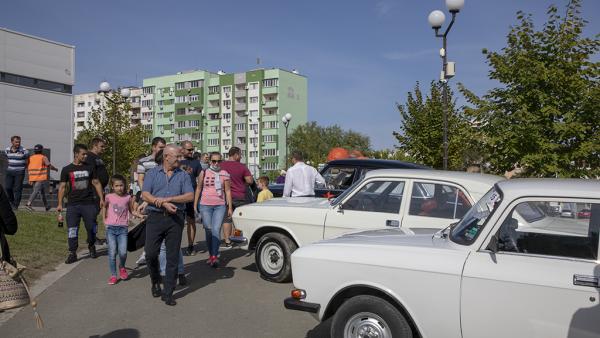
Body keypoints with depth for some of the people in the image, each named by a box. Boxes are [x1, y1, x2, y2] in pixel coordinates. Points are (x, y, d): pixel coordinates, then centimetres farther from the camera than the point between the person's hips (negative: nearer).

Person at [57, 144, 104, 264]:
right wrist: (60, 204, -1)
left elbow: (96, 183, 11)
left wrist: (101, 198, 4)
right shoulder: (67, 170, 4)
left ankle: (91, 246, 29)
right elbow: (62, 187, 5)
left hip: (89, 204, 1)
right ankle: (72, 253, 7)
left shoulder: (89, 168, 8)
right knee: (72, 230, -2)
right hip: (73, 205, -1)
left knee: (91, 227, 5)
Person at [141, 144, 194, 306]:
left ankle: (168, 293, 9)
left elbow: (190, 196, -2)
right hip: (155, 217, 0)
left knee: (172, 256, 0)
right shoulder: (152, 173, 9)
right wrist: (163, 204, -16)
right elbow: (145, 195, -3)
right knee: (151, 253, -3)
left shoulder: (183, 175, 10)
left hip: (175, 219, 1)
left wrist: (169, 199, -12)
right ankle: (155, 281, 26)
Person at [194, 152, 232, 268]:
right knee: (208, 230, 4)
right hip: (205, 205, 1)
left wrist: (230, 207, 2)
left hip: (220, 206, -1)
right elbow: (198, 189, 11)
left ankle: (215, 256, -12)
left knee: (216, 230, -11)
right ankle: (211, 255, 17)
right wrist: (195, 205, 8)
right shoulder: (204, 173, 6)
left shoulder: (224, 174, 4)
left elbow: (228, 191, 5)